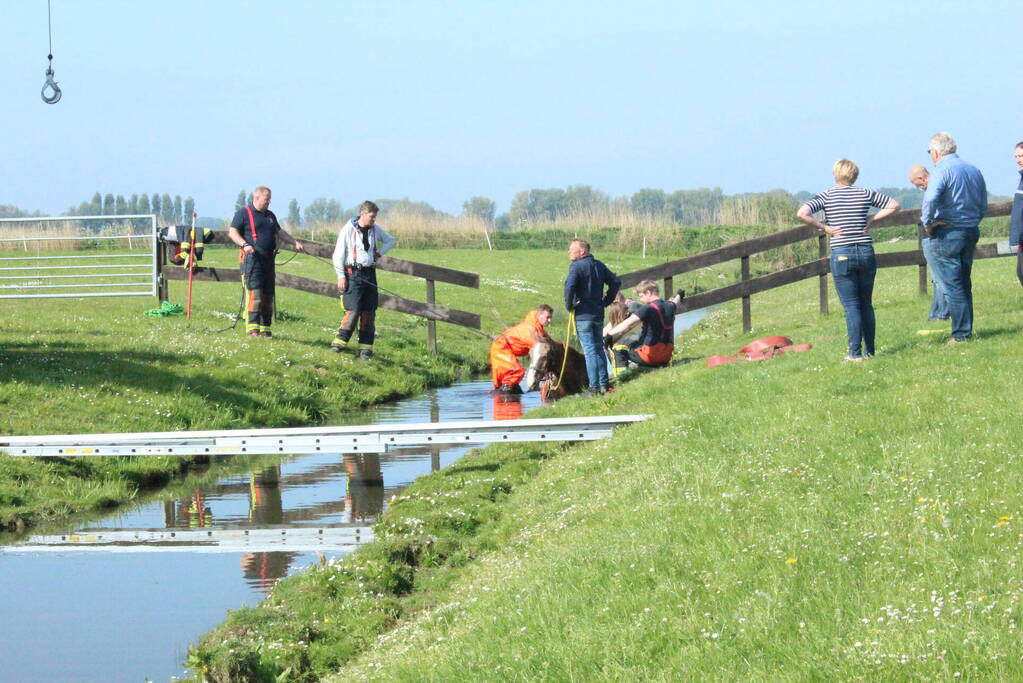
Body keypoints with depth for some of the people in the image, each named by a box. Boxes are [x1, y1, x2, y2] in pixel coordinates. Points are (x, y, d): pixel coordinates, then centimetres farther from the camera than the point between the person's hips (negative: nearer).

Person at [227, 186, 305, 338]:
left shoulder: (270, 215, 23)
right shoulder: (243, 213, 1)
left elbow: (279, 232, 33)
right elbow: (232, 232, -7)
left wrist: (295, 242, 22)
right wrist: (245, 245, -22)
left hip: (268, 259, 7)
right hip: (252, 257, -7)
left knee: (268, 295, 5)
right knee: (255, 292, -15)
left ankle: (265, 328, 10)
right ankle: (252, 328, -16)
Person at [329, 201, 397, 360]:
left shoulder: (375, 229, 8)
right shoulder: (348, 230, -5)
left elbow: (391, 241, 24)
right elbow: (339, 254, -3)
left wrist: (380, 252, 7)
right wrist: (341, 276, -8)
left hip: (370, 274, 5)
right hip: (353, 273, -5)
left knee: (369, 311, 3)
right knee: (353, 310, -13)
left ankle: (366, 347, 8)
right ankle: (340, 341, 0)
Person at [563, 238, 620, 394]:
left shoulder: (576, 266, -12)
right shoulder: (599, 265, 10)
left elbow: (569, 287, -26)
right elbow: (616, 282, 14)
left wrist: (569, 305, -11)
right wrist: (606, 301, 17)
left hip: (583, 315, -7)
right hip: (599, 314, 7)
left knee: (590, 350, -5)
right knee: (599, 349, 16)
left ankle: (594, 387, -6)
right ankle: (604, 384, 20)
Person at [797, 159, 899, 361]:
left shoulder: (827, 196, -3)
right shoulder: (865, 194, 4)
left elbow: (802, 214, -16)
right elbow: (894, 205, 9)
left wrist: (823, 227, -5)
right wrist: (872, 219, 8)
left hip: (841, 255, -3)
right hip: (866, 253, 3)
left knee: (851, 306, 0)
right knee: (866, 304, 13)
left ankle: (856, 352, -3)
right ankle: (869, 350, 15)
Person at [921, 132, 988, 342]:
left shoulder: (943, 170, -12)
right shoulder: (974, 170, 11)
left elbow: (931, 199, -27)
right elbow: (983, 207, 15)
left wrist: (926, 221, -13)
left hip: (947, 234, -7)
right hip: (972, 231, 7)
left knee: (953, 286, -4)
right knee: (965, 284, 16)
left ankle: (961, 333, -5)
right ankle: (967, 329, 19)